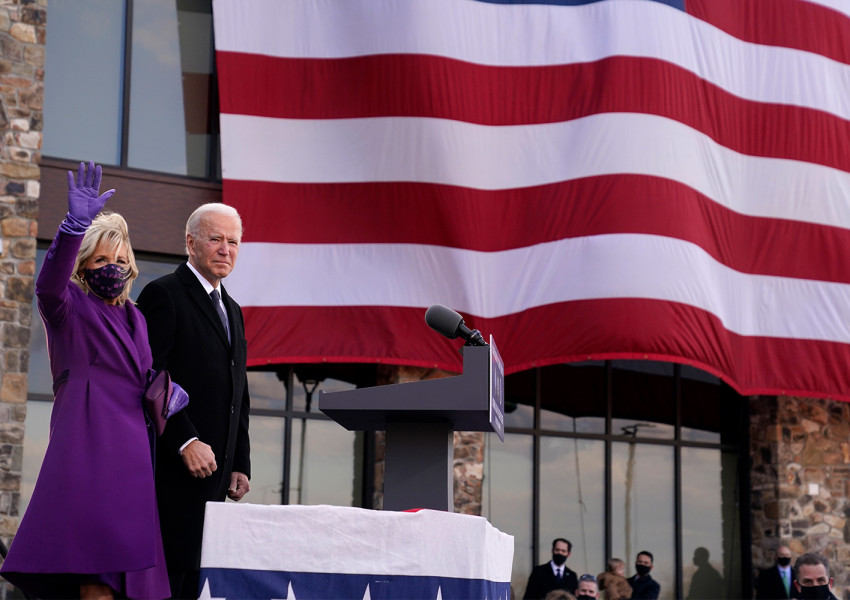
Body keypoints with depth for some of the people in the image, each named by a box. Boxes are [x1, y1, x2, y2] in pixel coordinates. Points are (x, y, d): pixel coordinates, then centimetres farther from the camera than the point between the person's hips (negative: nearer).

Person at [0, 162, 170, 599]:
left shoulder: (134, 317, 23)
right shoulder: (70, 307, 3)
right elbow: (49, 287, -21)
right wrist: (75, 225, -37)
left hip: (131, 445, 7)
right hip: (89, 442, -7)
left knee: (122, 563, 2)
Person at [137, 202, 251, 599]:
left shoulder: (231, 309, 22)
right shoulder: (163, 295, -4)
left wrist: (240, 464, 15)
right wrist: (185, 442, -21)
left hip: (215, 472, 8)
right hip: (176, 472, -8)